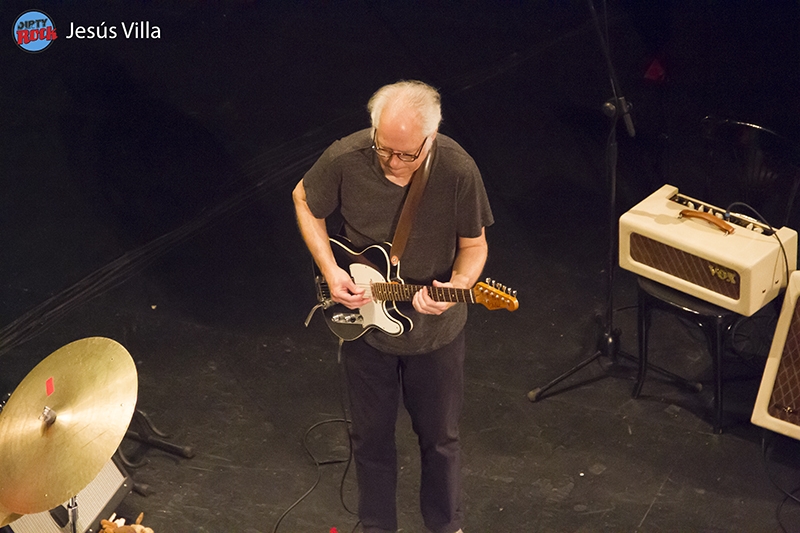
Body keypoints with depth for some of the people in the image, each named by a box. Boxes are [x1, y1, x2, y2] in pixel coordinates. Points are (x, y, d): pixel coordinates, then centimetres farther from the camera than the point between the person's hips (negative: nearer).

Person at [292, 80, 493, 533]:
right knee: (372, 435, 18)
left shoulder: (458, 170, -23)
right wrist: (330, 270, -12)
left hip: (436, 330, -1)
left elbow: (473, 244, -9)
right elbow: (305, 201, -1)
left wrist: (457, 286, -30)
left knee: (440, 436, 18)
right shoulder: (345, 159, -21)